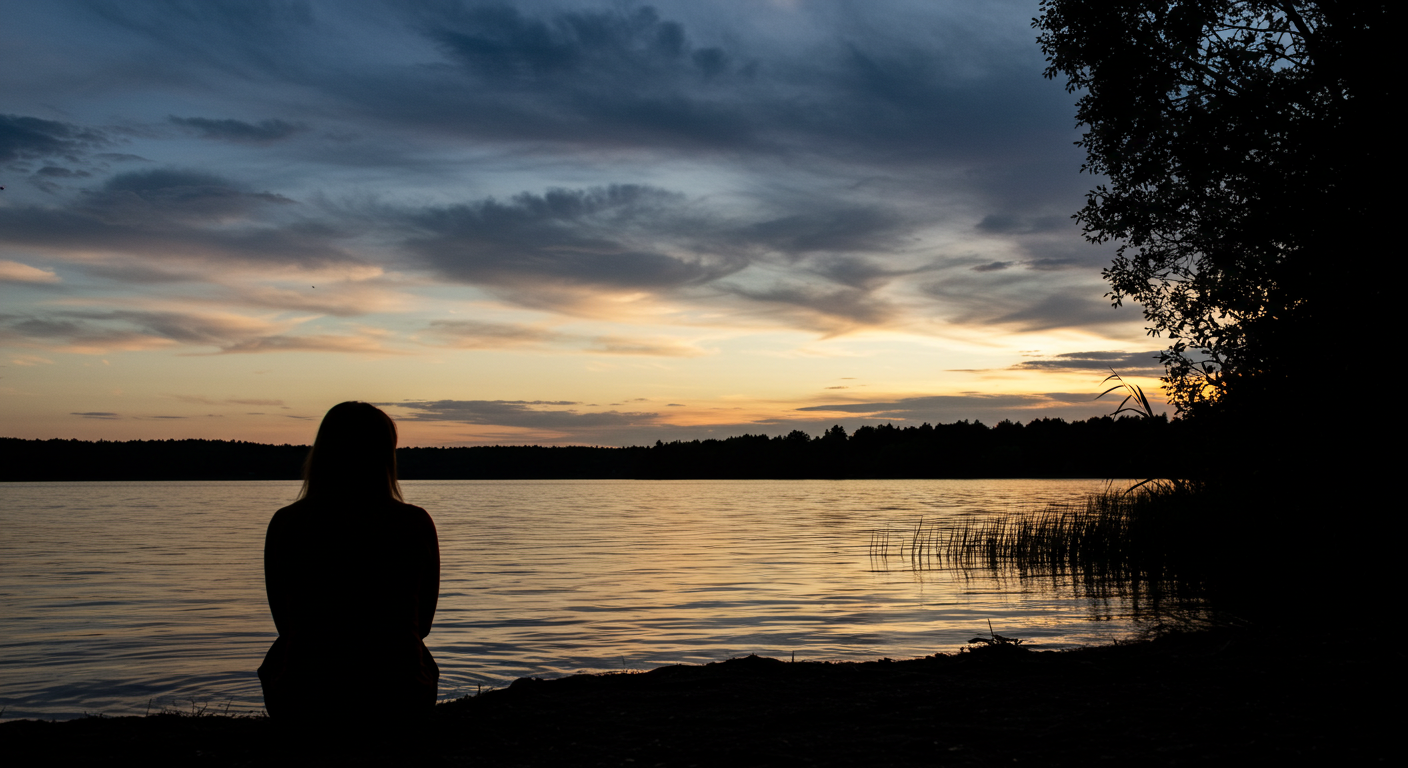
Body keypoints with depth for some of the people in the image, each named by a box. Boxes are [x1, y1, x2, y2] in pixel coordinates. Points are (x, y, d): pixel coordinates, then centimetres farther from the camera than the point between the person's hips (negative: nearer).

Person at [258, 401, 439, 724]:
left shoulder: (286, 524, -6)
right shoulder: (415, 523, -7)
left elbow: (284, 623, 6)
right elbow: (423, 623, 5)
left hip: (300, 702, 1)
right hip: (398, 702, 0)